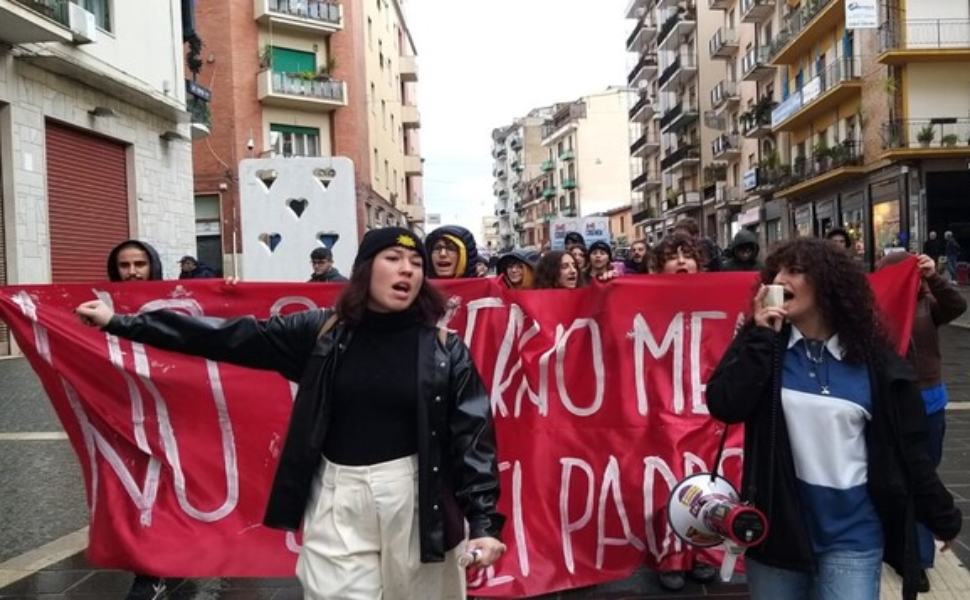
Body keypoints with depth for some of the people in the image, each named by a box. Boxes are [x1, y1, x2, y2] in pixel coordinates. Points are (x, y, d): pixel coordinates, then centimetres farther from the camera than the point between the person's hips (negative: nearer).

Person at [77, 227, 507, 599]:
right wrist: (121, 322, 0)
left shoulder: (444, 349, -3)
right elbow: (231, 337, 1)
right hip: (338, 498, 1)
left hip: (414, 498, 0)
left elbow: (473, 434, -4)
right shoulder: (322, 332, 0)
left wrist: (483, 520, -13)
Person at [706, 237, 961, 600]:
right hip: (776, 529, 1)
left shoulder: (874, 361, -3)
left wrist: (943, 518, 9)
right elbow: (724, 406, -15)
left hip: (852, 537, -1)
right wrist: (762, 336, -15)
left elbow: (908, 448, 4)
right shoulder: (761, 343, -1)